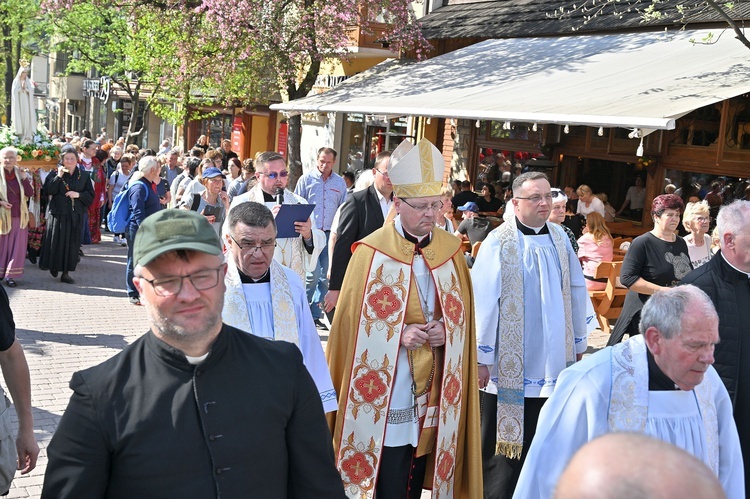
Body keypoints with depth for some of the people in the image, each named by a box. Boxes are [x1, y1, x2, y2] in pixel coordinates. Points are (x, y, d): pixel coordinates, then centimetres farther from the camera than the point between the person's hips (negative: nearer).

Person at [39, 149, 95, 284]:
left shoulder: (84, 175, 8)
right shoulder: (55, 173, 2)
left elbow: (90, 194, 6)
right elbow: (48, 190, -11)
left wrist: (78, 194, -10)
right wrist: (58, 176, -17)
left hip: (76, 214, 2)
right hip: (58, 212, -2)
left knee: (72, 243, 2)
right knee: (56, 241, -2)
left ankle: (66, 272, 9)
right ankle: (54, 266, 18)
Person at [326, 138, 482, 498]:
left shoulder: (450, 250, 4)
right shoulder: (372, 252, -9)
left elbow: (462, 314, 12)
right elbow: (353, 320, -6)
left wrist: (446, 331, -8)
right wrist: (399, 334, -18)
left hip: (432, 395, 4)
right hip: (385, 395, -4)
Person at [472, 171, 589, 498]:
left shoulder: (559, 238, 6)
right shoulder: (499, 242, -10)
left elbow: (576, 292, 13)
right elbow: (484, 302, -10)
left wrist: (578, 344, 15)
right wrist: (482, 358, -10)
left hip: (553, 363, 5)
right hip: (510, 365, -4)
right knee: (505, 439, 7)